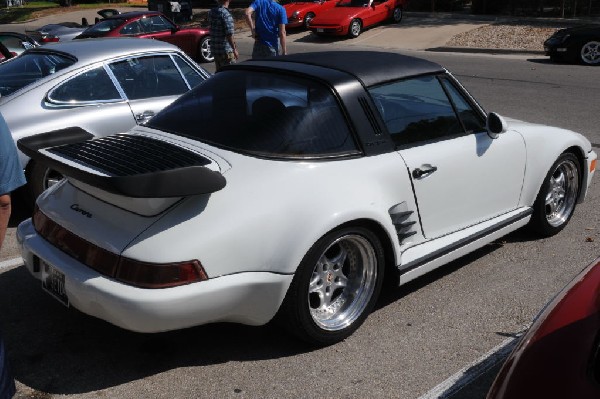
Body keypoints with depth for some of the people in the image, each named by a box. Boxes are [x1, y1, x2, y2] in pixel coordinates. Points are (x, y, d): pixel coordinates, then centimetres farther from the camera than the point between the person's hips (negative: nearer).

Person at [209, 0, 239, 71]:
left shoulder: (212, 12, 6)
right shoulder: (226, 14, -18)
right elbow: (229, 35, -20)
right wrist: (234, 49, -12)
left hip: (214, 48, 8)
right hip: (225, 50, -8)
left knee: (219, 72, 18)